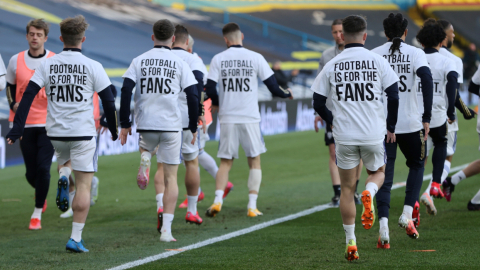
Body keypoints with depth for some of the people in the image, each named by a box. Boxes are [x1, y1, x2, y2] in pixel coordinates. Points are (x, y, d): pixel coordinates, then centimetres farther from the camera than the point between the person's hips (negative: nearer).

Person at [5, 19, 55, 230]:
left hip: (48, 123, -2)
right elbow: (10, 85, 17)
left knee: (43, 168, -12)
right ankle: (41, 195, 41)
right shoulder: (16, 61, 3)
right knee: (31, 172, 7)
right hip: (25, 123, 2)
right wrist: (13, 104, 2)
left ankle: (37, 213, 0)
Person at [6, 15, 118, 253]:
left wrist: (17, 128, -3)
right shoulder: (93, 67, -6)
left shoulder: (47, 65, 0)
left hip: (55, 133, 3)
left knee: (65, 158, 35)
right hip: (83, 133, -3)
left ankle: (63, 179, 1)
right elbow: (108, 101, -2)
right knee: (83, 185, 2)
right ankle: (76, 238, -4)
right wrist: (113, 130, 12)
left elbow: (28, 95, -5)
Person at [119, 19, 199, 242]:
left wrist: (125, 124, 3)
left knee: (146, 148, 36)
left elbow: (126, 91, -4)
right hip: (171, 125, -1)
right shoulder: (180, 63, 1)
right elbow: (192, 96, -3)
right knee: (170, 177, 4)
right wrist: (193, 128, 8)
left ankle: (145, 158, -2)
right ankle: (166, 229, -5)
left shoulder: (139, 61, 3)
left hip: (145, 124, 1)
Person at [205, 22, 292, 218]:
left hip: (227, 118, 1)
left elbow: (210, 89, -2)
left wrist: (216, 103, 19)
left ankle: (218, 199, -9)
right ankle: (252, 206, 3)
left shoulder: (218, 59, 1)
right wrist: (286, 94, 21)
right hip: (250, 118, -1)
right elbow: (272, 87, 0)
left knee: (225, 163, 10)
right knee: (254, 161, 10)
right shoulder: (255, 58, -1)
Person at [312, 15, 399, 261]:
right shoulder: (377, 61, -2)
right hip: (374, 134, -1)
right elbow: (394, 96, -5)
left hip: (344, 137, 1)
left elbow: (318, 103, 3)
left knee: (347, 189, 11)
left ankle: (350, 242, 9)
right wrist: (391, 127, 9)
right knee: (378, 172, 24)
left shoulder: (332, 65, 1)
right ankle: (369, 193, -11)